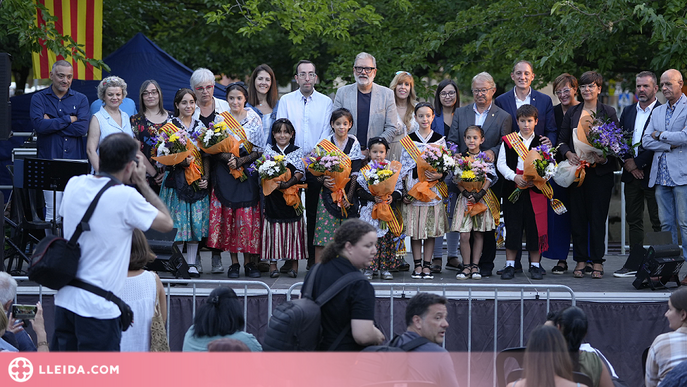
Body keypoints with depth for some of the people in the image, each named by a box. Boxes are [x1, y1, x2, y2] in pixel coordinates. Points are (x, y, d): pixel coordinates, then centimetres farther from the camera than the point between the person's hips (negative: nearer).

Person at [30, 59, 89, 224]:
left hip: (75, 162, 1)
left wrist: (53, 124, -8)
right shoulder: (39, 98, 6)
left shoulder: (80, 99, 10)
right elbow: (39, 124, -12)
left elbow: (83, 128, -6)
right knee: (53, 211, -5)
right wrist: (69, 119, -7)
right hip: (49, 161, -1)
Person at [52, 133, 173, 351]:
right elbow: (167, 223, -5)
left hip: (65, 299, 7)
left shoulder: (74, 185, 2)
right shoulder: (126, 197, -16)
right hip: (98, 307, -7)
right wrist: (142, 183, 2)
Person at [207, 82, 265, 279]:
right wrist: (227, 158, -14)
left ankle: (249, 262, 1)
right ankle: (234, 263, 2)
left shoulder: (254, 119, 6)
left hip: (248, 172, -1)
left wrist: (241, 160, -11)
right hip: (225, 173, 1)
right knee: (228, 216, -3)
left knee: (248, 216, -6)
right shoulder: (220, 119, 7)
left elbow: (259, 150, 3)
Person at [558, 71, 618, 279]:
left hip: (600, 171, -2)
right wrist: (568, 154, -9)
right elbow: (562, 140, 12)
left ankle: (597, 262, 4)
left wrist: (605, 158, -15)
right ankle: (580, 260, 9)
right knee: (577, 216, 2)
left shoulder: (609, 112, 4)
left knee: (598, 216, -2)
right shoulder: (572, 113, 11)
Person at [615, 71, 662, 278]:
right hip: (632, 175, 6)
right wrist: (628, 163, -5)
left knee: (658, 221, -3)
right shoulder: (628, 112, 14)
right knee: (634, 220, 10)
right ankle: (634, 263, 16)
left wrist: (637, 162, -13)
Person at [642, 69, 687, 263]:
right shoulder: (657, 112, 19)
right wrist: (670, 145, -6)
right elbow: (646, 141, 9)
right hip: (661, 175, 6)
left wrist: (660, 135, -3)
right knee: (665, 224, 7)